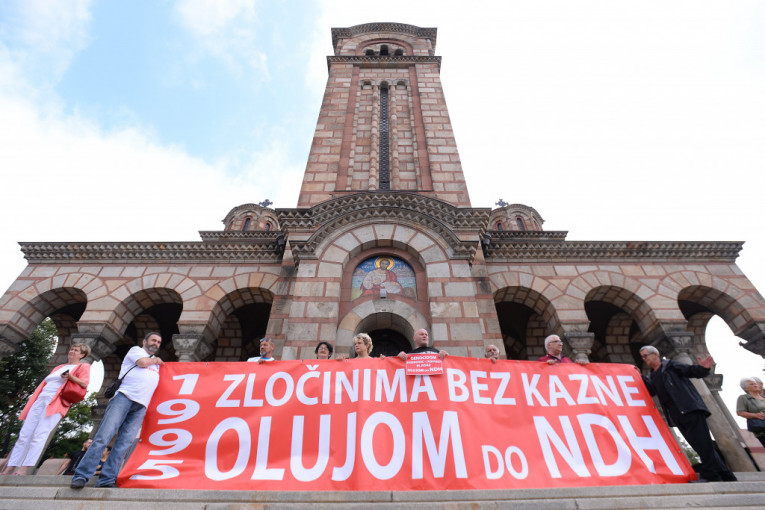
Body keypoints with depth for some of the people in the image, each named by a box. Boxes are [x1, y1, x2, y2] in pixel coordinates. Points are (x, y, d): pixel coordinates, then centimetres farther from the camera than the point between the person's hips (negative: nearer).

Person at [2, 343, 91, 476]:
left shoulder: (83, 367, 7)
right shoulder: (59, 367, 29)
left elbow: (84, 383, -8)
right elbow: (46, 382, 29)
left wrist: (70, 376, -23)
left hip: (56, 402, -7)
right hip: (41, 399, 7)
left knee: (39, 435, -15)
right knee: (24, 435, 1)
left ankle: (24, 469, -16)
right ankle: (9, 470, 3)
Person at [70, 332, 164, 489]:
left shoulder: (157, 364, 32)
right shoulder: (135, 349, 15)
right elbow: (142, 362, -2)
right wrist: (155, 360, 13)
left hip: (141, 406, 5)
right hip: (124, 397, -5)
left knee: (124, 443, -6)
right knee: (104, 436, -13)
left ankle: (107, 480, -7)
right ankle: (81, 475, -10)